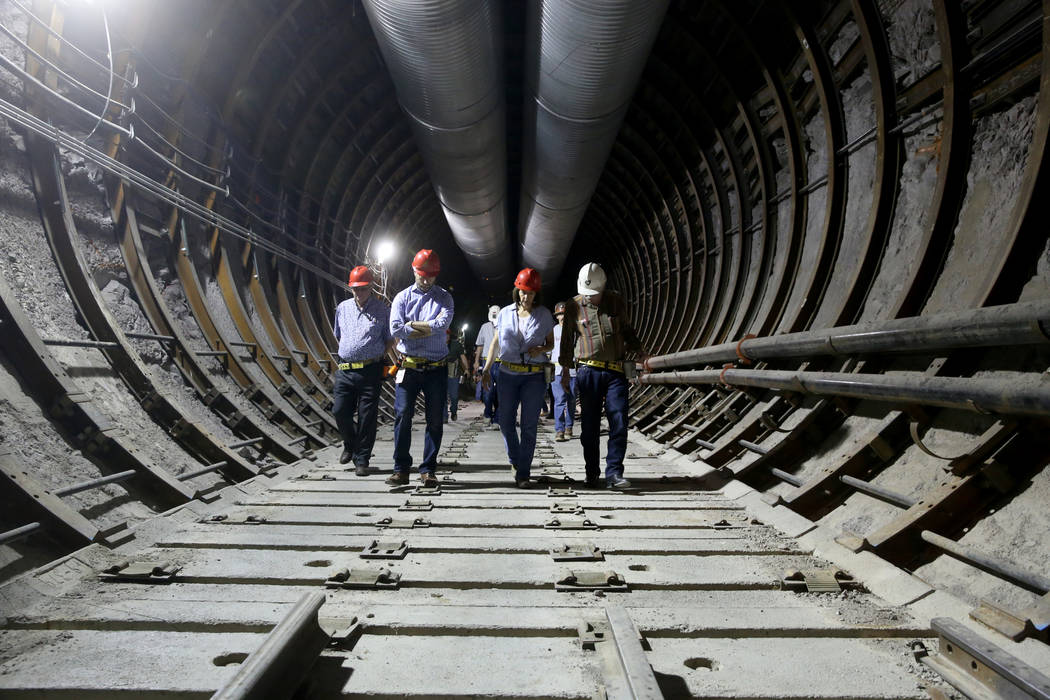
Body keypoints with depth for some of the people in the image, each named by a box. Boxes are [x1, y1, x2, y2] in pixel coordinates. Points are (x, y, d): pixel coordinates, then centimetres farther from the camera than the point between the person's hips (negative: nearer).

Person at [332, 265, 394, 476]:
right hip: (345, 369, 4)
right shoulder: (342, 308, 13)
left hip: (370, 370, -3)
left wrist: (376, 357, 0)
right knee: (340, 411, 2)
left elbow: (390, 340, 6)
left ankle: (361, 459, 11)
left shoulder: (382, 309, 2)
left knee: (367, 417, 0)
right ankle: (350, 445, 30)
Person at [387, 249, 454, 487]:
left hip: (436, 369, 0)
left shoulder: (444, 298, 8)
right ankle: (401, 469, 7)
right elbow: (395, 329, -8)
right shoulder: (402, 297, 8)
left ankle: (428, 470, 13)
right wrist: (428, 329, -8)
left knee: (435, 420, 4)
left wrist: (412, 326, -7)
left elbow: (443, 323, -12)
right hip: (409, 367, 0)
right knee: (402, 416, -2)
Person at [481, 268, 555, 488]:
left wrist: (541, 349, -11)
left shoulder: (544, 315, 3)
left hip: (534, 376, -2)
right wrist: (486, 369, 5)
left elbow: (551, 344, 11)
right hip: (508, 374, 2)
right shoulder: (505, 313, 7)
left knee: (529, 426, -2)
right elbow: (495, 342, 12)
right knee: (506, 421, 3)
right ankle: (515, 460, 29)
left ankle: (523, 473, 6)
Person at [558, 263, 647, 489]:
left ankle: (613, 473, 3)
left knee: (619, 423, -6)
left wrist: (640, 353, 8)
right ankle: (592, 475, 16)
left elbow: (627, 331, 19)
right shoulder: (573, 306, 3)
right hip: (588, 372, -1)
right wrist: (565, 370, 10)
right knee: (590, 426, 4)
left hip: (616, 371, 1)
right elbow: (567, 339, 10)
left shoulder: (616, 302, 6)